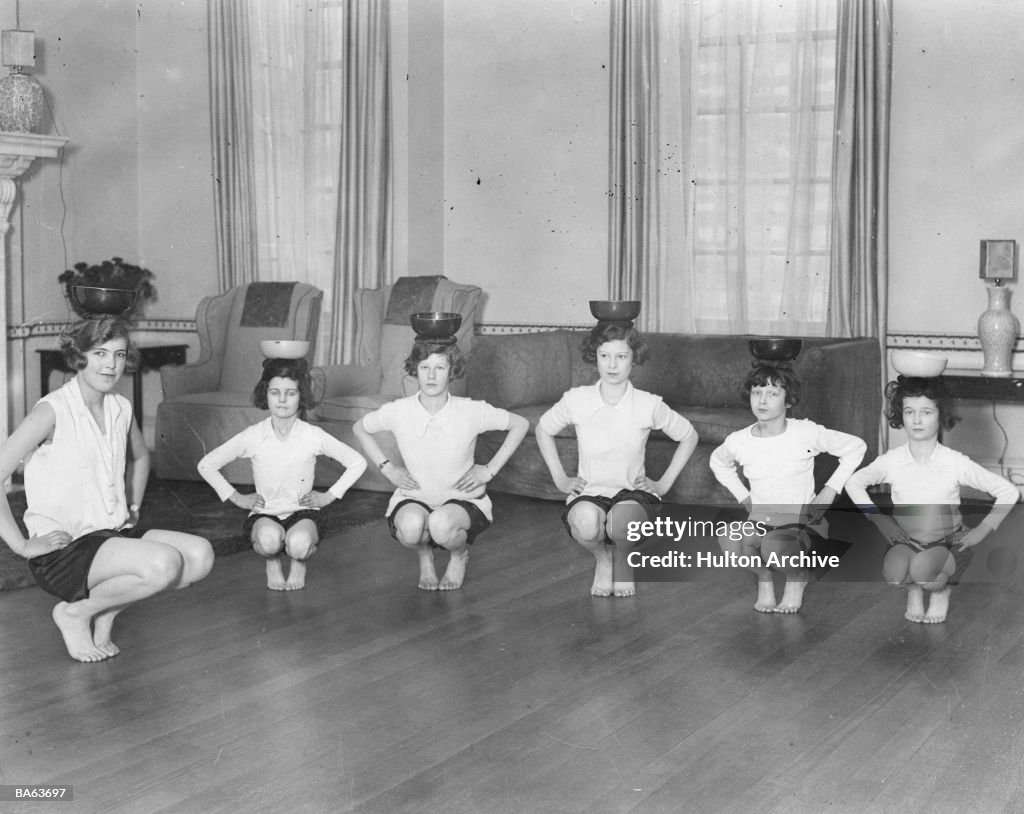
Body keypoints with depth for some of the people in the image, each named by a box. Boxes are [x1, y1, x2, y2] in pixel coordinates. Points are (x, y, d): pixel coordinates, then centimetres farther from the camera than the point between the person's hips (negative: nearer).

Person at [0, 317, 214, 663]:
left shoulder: (121, 408, 7)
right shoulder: (53, 411, -14)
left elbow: (140, 457, 30)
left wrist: (133, 509, 17)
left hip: (115, 533, 7)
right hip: (63, 550, -7)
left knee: (200, 555, -11)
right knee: (164, 562, -28)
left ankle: (106, 612, 4)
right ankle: (75, 613, -4)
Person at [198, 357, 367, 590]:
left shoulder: (313, 436, -7)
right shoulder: (253, 436, -7)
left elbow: (357, 463, 3)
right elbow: (206, 465, 3)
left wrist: (330, 496, -1)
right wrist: (236, 498, 0)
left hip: (303, 511, 0)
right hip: (265, 514, 0)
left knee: (299, 544, -35)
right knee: (269, 538, -36)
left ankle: (299, 562, 5)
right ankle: (273, 561, 3)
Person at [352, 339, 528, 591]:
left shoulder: (471, 411, -15)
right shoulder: (398, 411, -12)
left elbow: (520, 424, -1)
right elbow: (360, 428, 9)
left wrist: (490, 469, -4)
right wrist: (387, 468, 0)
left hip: (462, 499, -1)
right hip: (413, 498, 1)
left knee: (441, 524, -37)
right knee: (412, 525, -36)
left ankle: (459, 555, 3)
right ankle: (424, 556, 5)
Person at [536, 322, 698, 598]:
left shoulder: (649, 405, -8)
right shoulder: (576, 400, -7)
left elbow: (688, 436, 9)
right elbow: (543, 430, 13)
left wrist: (664, 483, 4)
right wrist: (559, 477, 7)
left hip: (633, 492, 0)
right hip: (588, 492, 0)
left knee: (621, 522, -38)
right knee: (586, 522, -37)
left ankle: (621, 560, 4)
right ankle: (601, 558, 3)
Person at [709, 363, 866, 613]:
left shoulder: (806, 433, -12)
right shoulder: (738, 441, -4)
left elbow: (856, 447, -1)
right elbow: (718, 463, 20)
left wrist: (830, 491, -6)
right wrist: (743, 497, 7)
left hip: (803, 524, -3)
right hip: (761, 523, 3)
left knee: (775, 548, -37)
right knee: (728, 540, -31)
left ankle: (797, 578, 2)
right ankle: (763, 576, 4)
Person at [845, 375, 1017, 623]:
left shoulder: (956, 463, -13)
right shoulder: (892, 461, -8)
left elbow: (1008, 492, -6)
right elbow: (853, 483, 9)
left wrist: (981, 531, -10)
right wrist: (879, 519, -1)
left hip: (947, 543, -2)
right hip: (907, 542, 2)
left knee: (921, 568, -36)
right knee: (894, 573, -33)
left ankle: (941, 590, 4)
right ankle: (913, 590, 7)